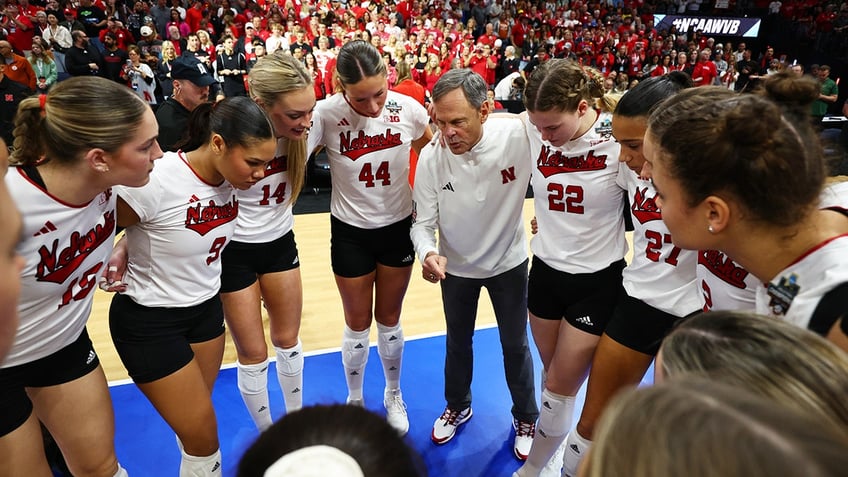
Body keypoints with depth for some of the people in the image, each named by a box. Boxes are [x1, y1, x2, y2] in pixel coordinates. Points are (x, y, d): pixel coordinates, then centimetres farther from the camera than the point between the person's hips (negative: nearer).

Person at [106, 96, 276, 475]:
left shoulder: (230, 180, -10)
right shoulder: (154, 181, -29)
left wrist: (129, 249, -5)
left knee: (195, 419, 20)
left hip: (206, 309, 5)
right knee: (203, 436, 3)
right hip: (149, 321, -5)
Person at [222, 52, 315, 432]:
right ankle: (268, 437, 34)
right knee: (253, 353, 9)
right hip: (234, 252, -4)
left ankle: (296, 420, 42)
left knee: (288, 340, 18)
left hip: (281, 243, 4)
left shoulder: (304, 133, -17)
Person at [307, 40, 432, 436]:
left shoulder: (409, 109, -15)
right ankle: (355, 400, 41)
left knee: (389, 320, 17)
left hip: (398, 228, 1)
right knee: (358, 324, 14)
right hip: (350, 232, -1)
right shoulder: (326, 114, -20)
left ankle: (394, 394, 43)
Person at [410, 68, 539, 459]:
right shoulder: (430, 157, -23)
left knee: (515, 345, 17)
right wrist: (428, 253, -35)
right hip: (456, 266, 1)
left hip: (508, 261, -1)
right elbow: (422, 222, -16)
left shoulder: (519, 135, -28)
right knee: (458, 341, 22)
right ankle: (458, 407, 51)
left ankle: (526, 418, 45)